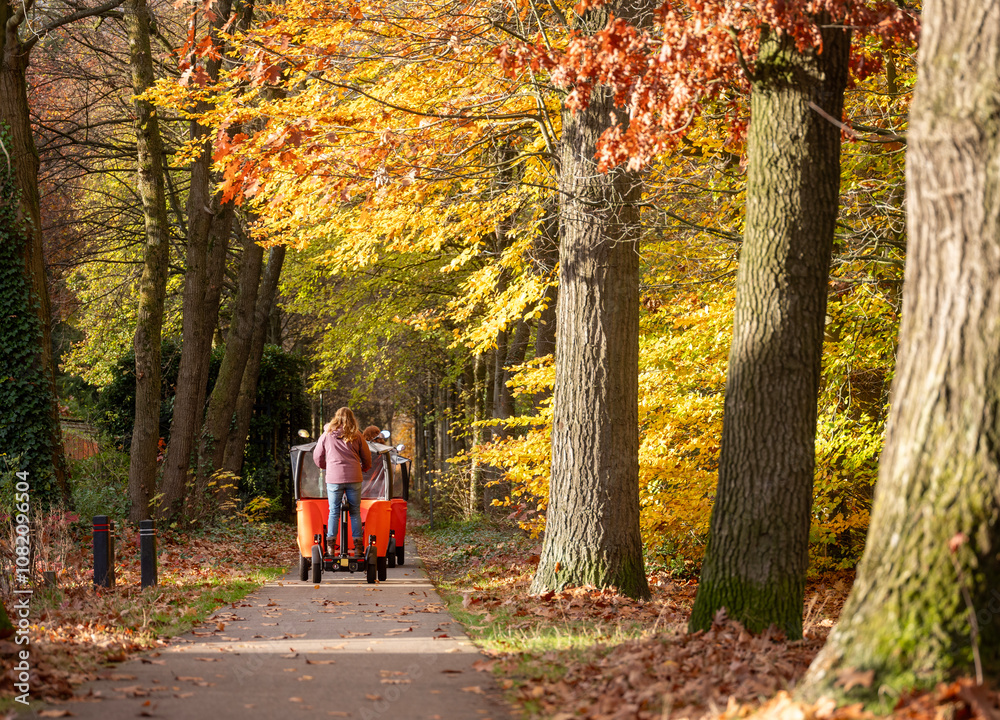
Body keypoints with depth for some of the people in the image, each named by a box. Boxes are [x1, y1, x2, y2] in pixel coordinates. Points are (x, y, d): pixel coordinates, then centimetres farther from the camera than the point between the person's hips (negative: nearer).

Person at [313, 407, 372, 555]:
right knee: (355, 512, 6)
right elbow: (367, 458, 12)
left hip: (333, 479, 0)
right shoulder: (356, 437, 6)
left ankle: (330, 544, 0)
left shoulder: (327, 435, 6)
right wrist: (363, 469, 33)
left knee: (333, 512, 6)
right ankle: (358, 545, 3)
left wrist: (325, 467, 35)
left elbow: (317, 457, 15)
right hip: (354, 479, 0)